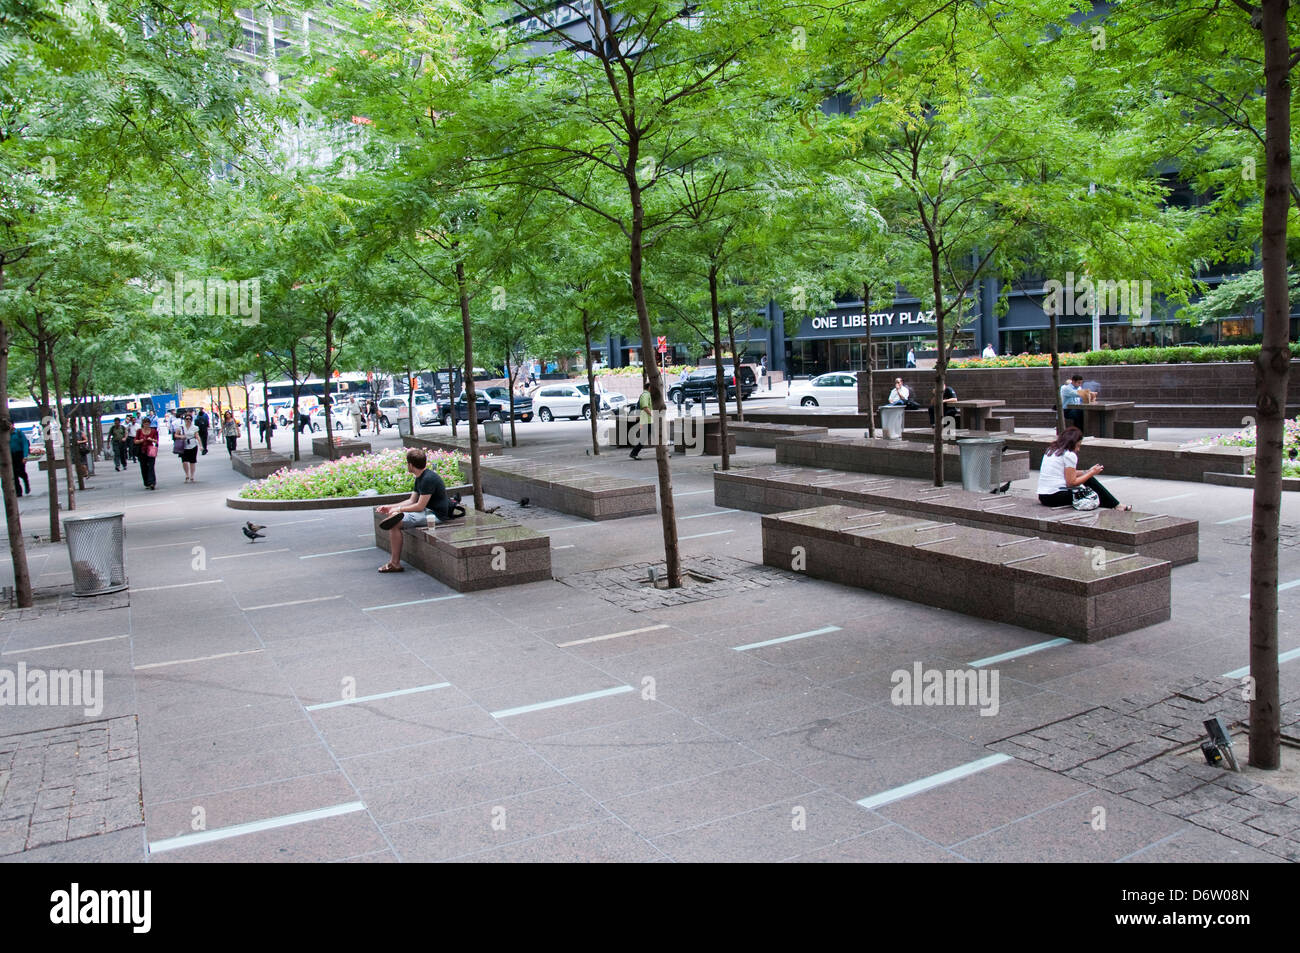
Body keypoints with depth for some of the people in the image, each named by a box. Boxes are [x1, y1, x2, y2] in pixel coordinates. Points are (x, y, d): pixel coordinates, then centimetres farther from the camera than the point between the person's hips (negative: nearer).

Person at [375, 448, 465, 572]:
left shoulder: (428, 479, -20)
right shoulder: (420, 478, 13)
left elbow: (420, 506, -20)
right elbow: (412, 501, 18)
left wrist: (399, 509, -8)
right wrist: (389, 507, 12)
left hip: (435, 515, -11)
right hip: (428, 510, 11)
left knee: (395, 524, -18)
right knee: (393, 518, 7)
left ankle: (395, 564, -10)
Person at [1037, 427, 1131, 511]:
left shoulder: (1051, 450, 13)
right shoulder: (1070, 455, -11)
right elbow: (1071, 482, -11)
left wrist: (1087, 471, 16)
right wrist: (1091, 473, 1)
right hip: (1055, 497, -8)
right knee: (1090, 480, 6)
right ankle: (1115, 505, 21)